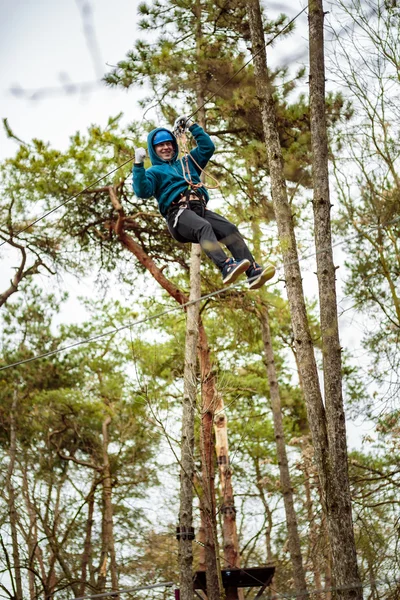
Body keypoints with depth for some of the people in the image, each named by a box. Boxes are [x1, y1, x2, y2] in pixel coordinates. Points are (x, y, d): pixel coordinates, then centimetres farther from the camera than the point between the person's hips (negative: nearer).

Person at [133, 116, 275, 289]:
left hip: (202, 209, 5)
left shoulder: (187, 163, 37)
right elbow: (142, 191, 0)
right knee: (204, 227, -38)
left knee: (230, 229, -24)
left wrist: (192, 126, 31)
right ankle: (226, 267, -58)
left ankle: (253, 271, -39)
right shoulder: (154, 172, 20)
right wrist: (138, 165, -8)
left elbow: (208, 147, 33)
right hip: (178, 213, -5)